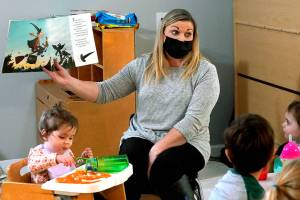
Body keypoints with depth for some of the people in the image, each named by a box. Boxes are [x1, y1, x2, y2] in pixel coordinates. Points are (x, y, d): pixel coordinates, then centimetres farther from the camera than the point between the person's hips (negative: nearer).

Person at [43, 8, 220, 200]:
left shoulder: (205, 71, -4)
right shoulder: (142, 65, 7)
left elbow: (194, 120, -13)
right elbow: (105, 91, 6)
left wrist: (158, 149, -22)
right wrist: (68, 81, -8)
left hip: (186, 142, -2)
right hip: (141, 137, 2)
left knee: (163, 165, -34)